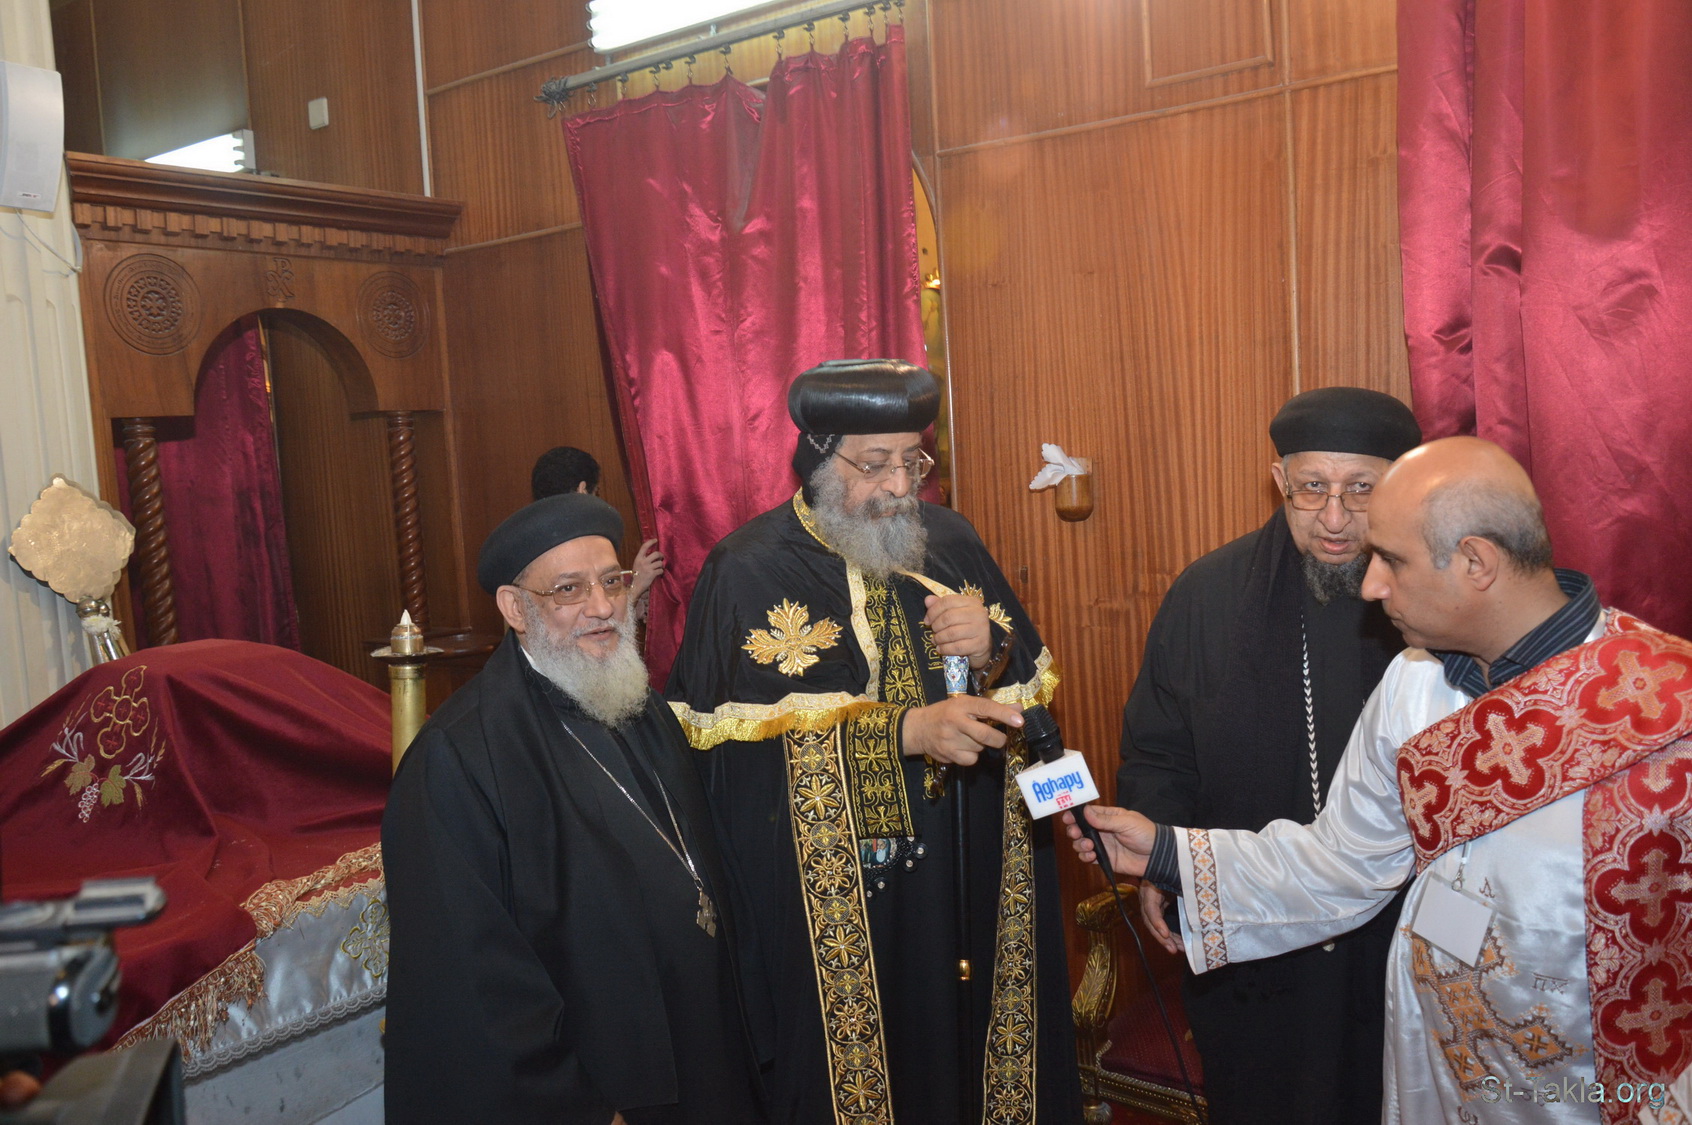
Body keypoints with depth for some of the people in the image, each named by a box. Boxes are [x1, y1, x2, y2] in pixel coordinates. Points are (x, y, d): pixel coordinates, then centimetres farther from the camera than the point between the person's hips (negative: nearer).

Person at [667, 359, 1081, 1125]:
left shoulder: (950, 544, 5)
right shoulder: (749, 574, -8)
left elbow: (1032, 685, 10)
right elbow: (742, 738, -18)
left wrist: (992, 653, -12)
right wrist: (907, 731, -25)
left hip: (969, 887, 4)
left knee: (970, 1053, 13)